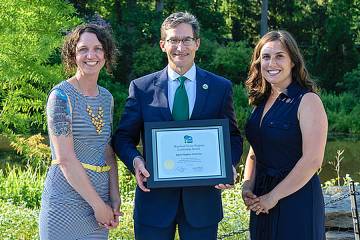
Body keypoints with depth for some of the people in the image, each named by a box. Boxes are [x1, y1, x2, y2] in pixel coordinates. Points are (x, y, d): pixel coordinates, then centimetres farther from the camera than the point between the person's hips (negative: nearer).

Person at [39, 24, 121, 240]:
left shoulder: (106, 98, 10)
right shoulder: (61, 96, -11)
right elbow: (65, 159, -15)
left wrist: (114, 197, 2)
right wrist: (98, 204, -13)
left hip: (99, 199, 6)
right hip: (66, 203, -6)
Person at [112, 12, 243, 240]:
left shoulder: (221, 88, 4)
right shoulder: (141, 88, 2)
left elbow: (233, 137, 8)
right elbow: (123, 137, 5)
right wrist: (136, 160, -15)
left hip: (202, 197, 0)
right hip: (154, 196, 0)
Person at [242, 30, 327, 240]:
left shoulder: (307, 101, -12)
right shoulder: (262, 101, 9)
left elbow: (313, 160, -18)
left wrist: (274, 196, -15)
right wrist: (248, 187, -2)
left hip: (297, 201, -6)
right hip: (261, 201, 7)